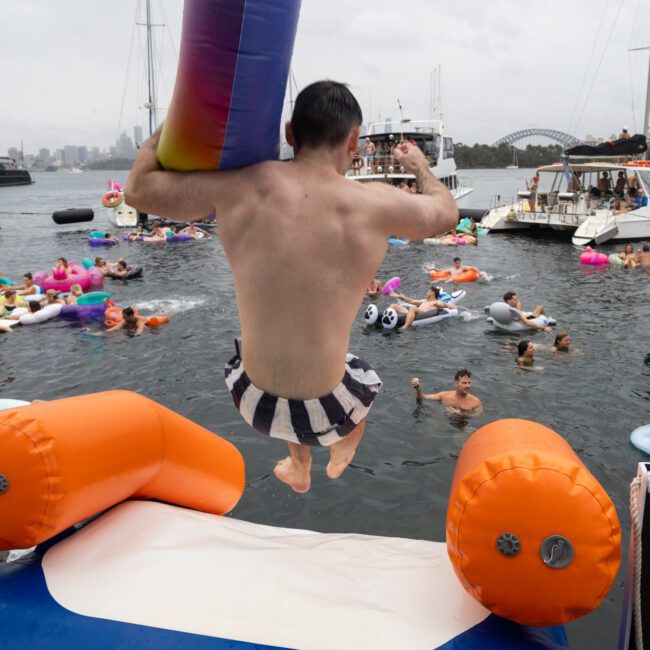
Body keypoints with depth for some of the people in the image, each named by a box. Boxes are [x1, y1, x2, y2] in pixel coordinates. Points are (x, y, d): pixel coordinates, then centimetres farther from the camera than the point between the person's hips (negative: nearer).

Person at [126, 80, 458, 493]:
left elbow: (138, 189, 3)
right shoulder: (375, 204, -14)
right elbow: (447, 211, 8)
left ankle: (299, 469, 62)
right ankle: (340, 456, 66)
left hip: (254, 401, 2)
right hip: (325, 413, -1)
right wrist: (419, 166, 28)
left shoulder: (239, 188, -12)